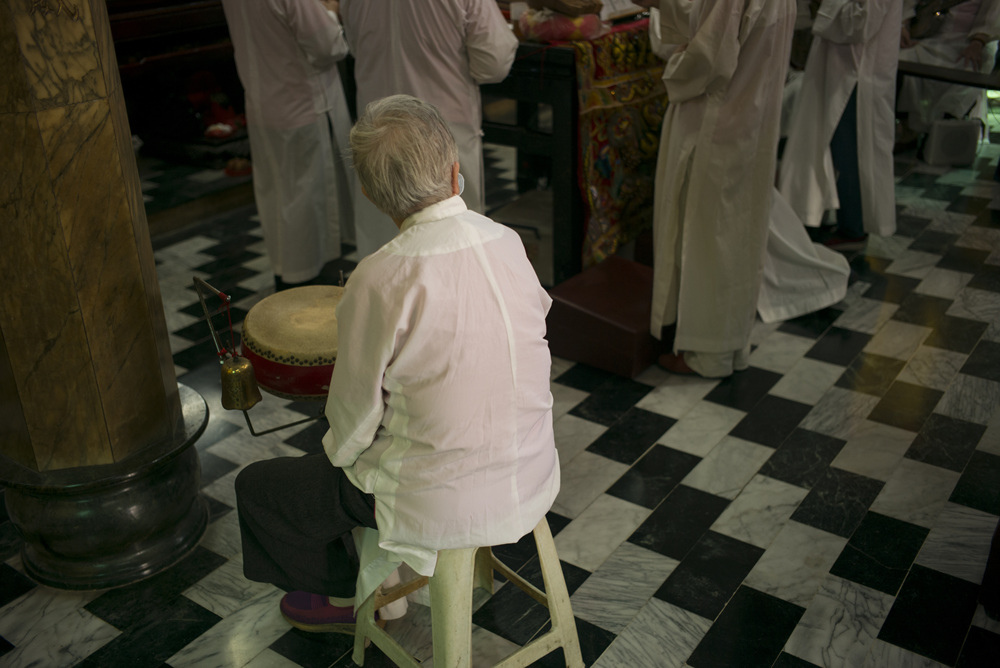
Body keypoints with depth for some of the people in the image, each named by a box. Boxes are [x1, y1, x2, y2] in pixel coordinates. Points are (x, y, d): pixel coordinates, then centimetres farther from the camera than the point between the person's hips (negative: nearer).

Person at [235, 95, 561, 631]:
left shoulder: (380, 280, -25)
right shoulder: (508, 243, -6)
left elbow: (353, 421, -13)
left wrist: (338, 449, 10)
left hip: (444, 504, -6)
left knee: (256, 487, 15)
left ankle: (345, 593, 39)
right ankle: (382, 585, 41)